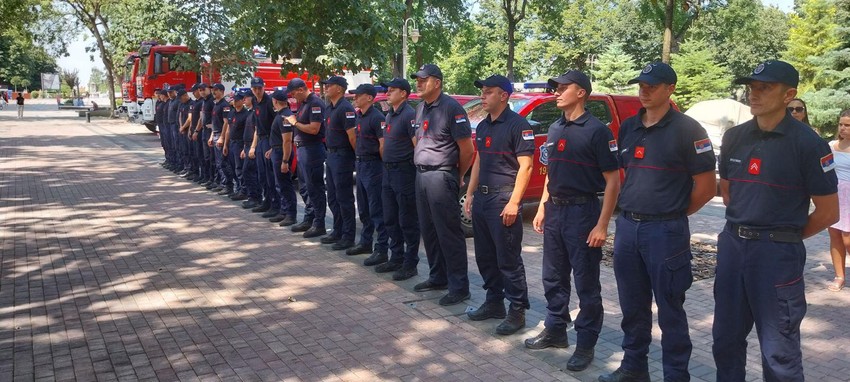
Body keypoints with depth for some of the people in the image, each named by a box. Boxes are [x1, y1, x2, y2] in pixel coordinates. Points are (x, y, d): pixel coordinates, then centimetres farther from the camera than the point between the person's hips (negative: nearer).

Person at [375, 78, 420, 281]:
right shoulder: (389, 116, 16)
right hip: (389, 173, 9)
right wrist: (387, 166, 16)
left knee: (407, 221, -2)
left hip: (404, 173, -9)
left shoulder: (409, 115, -13)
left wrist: (418, 171, -18)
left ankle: (410, 264, 6)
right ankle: (396, 258, 25)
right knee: (390, 219, 14)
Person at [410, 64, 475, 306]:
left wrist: (457, 177, -1)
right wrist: (420, 165, 15)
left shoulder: (451, 108, -12)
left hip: (440, 177, -8)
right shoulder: (421, 108, 13)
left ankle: (459, 287, 3)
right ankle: (438, 277, 27)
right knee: (428, 231, 14)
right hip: (421, 175, 8)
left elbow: (467, 149, -11)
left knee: (449, 233, -5)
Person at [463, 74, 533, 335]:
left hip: (504, 200, -8)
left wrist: (513, 203, -19)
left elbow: (525, 166, -15)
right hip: (481, 198, 9)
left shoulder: (517, 125, -11)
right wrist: (470, 193, 15)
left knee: (509, 259, -3)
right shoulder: (483, 126, 14)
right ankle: (494, 302, 26)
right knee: (485, 257, 14)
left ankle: (517, 310, 7)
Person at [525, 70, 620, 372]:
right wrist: (542, 207, 13)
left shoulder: (596, 130, -11)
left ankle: (586, 344, 14)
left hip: (583, 211, -7)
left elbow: (612, 181, -13)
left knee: (586, 283, 3)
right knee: (553, 278, 15)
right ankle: (555, 330, 31)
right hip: (554, 211, 7)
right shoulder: (555, 129, 11)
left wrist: (602, 225, -18)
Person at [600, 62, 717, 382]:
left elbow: (706, 186, -7)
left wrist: (675, 214, 2)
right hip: (627, 226, 6)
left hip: (665, 231, -6)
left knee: (669, 310, 4)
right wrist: (630, 213, 12)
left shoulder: (687, 130, -8)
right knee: (632, 306, 15)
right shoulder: (628, 128, 10)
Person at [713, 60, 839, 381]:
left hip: (777, 252, -5)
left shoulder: (807, 143, -10)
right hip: (732, 244, 5)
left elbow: (828, 212, -6)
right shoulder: (734, 137, 6)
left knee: (779, 350, 5)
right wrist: (741, 227, 12)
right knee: (726, 338, 16)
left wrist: (785, 237, 3)